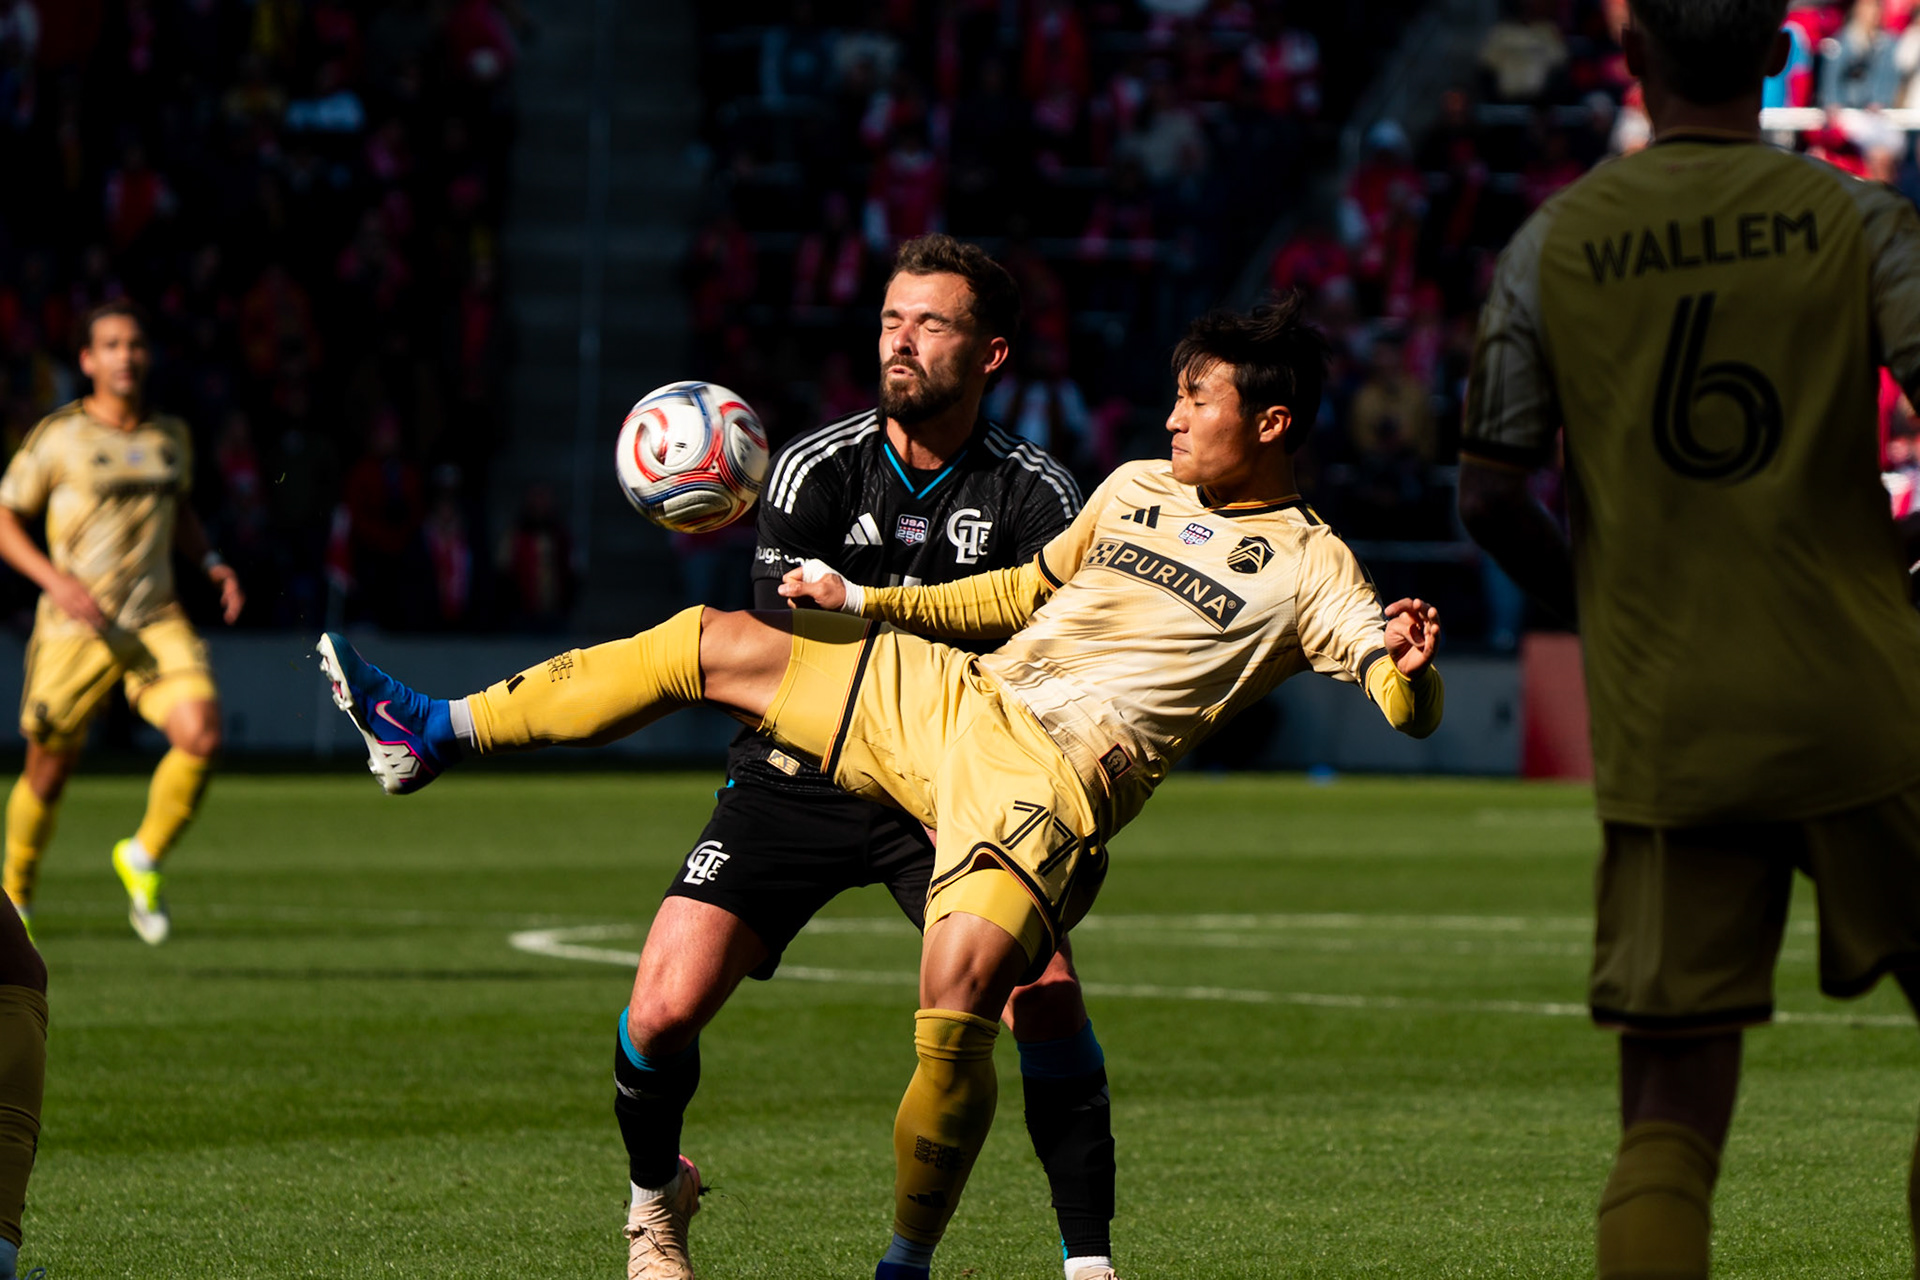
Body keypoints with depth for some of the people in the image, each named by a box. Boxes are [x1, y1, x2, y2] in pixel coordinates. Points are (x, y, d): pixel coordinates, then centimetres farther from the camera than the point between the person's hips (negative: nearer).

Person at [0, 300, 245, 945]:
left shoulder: (171, 436, 8)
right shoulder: (59, 437, -7)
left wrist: (211, 562, 8)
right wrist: (55, 580, -17)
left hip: (156, 624, 3)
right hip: (76, 627, -3)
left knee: (201, 735, -20)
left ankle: (143, 860, 4)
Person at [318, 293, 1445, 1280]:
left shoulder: (1309, 568, -2)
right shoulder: (1138, 488, 17)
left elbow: (1412, 706, -11)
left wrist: (1407, 666, -34)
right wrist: (866, 600, 25)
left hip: (1057, 778, -7)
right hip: (949, 699, 7)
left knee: (963, 984, -30)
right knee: (714, 644, 4)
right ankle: (437, 735, 17)